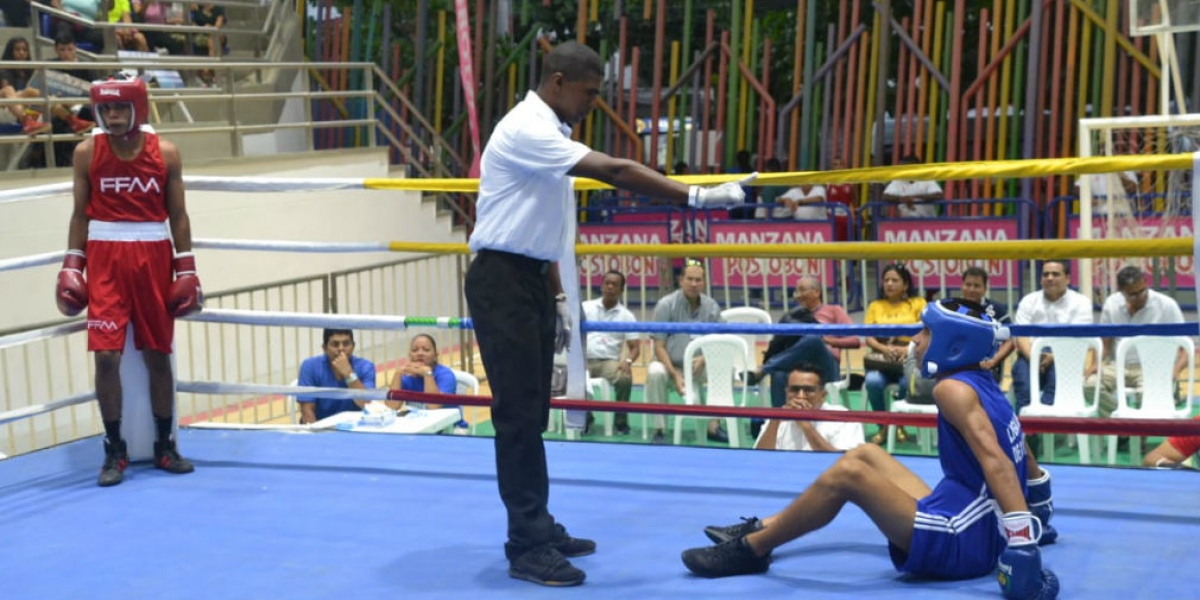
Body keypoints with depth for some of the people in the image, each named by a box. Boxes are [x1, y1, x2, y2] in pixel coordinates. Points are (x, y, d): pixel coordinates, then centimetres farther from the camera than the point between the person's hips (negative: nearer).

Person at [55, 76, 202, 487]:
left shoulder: (165, 153, 0)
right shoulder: (87, 153, 0)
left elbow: (178, 214, 4)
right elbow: (80, 213, 6)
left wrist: (185, 269, 1)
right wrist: (72, 265, -1)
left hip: (153, 257, 1)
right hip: (105, 257, -1)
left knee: (158, 354, 7)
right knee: (107, 355, -6)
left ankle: (165, 445, 19)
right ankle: (114, 449, 6)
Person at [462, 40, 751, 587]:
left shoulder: (546, 133, 14)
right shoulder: (526, 130, -18)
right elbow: (615, 172, -27)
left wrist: (557, 298, 17)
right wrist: (698, 198, -28)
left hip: (530, 280, 10)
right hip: (502, 281, -10)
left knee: (532, 414, 12)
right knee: (519, 414, -9)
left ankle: (539, 529, 19)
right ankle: (526, 547, -5)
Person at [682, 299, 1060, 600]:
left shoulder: (953, 388, -16)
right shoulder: (982, 385, 13)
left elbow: (996, 462, -28)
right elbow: (1021, 457, 24)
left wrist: (1023, 545, -37)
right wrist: (1040, 516, 38)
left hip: (958, 543, -11)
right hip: (966, 530, 11)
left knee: (848, 473, -20)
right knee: (865, 455, 17)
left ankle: (750, 551, -6)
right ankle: (761, 529, 20)